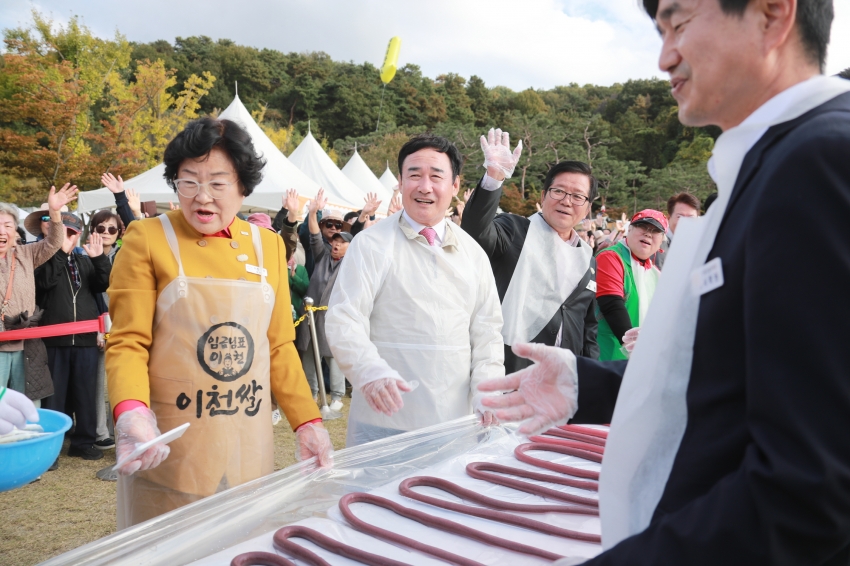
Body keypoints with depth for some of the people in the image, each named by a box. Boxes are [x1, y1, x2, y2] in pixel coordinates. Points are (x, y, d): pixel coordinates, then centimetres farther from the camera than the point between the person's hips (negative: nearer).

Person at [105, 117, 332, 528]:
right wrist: (131, 412, -25)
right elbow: (128, 343, -7)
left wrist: (307, 422, 3)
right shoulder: (147, 239, -5)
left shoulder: (268, 245, 7)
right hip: (170, 452, -3)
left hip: (248, 448, 4)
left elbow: (279, 346, 9)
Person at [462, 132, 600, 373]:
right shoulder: (514, 231, -2)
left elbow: (589, 329, 18)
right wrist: (494, 176, -33)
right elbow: (475, 229, -23)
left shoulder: (587, 261, 14)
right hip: (507, 372, -5)